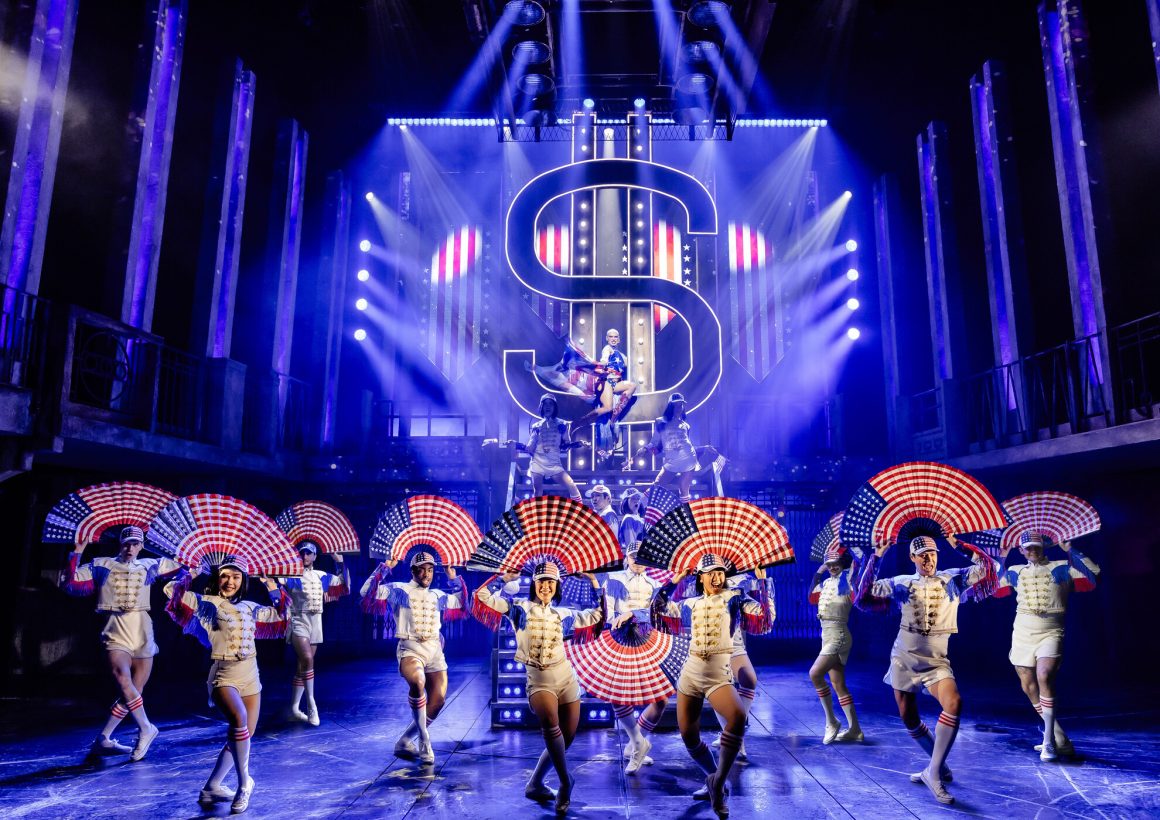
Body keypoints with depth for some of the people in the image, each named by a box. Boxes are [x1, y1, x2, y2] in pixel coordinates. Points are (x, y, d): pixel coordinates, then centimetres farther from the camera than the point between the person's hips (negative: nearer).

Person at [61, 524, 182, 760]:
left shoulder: (149, 566, 12)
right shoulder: (102, 566, 7)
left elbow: (178, 568, 25)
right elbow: (71, 585, 2)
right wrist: (76, 555, -3)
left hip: (143, 637, 3)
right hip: (116, 636, -3)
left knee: (133, 695, 5)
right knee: (124, 681, -27)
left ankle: (103, 740, 19)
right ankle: (146, 729, -12)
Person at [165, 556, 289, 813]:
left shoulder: (251, 608, 10)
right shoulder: (207, 603, -4)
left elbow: (281, 616, 24)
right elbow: (172, 590, -11)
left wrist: (275, 592, 17)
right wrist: (189, 575, 0)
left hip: (250, 675, 6)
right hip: (224, 675, -6)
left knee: (243, 735, 9)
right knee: (239, 719, -32)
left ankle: (211, 788, 25)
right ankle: (244, 782, -16)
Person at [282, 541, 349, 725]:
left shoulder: (321, 576, 9)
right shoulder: (292, 575, -5)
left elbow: (345, 584, 14)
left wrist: (341, 563, 7)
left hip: (316, 623, 5)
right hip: (299, 621, -5)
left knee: (302, 666, 9)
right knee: (307, 660, -24)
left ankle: (294, 708, 16)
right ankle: (311, 704, -15)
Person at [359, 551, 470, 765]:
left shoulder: (438, 596, 19)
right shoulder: (398, 590, 5)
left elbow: (462, 607, 30)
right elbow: (368, 594, -4)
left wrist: (455, 579, 25)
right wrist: (385, 568, -5)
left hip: (435, 650, 5)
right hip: (410, 649, -5)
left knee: (438, 700, -8)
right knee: (417, 681, -35)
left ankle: (405, 741, 10)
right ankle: (423, 739, -19)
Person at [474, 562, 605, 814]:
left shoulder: (563, 614, 9)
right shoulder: (520, 607, 1)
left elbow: (598, 616, 20)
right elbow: (482, 596, -5)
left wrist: (594, 582, 15)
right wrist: (506, 578, -1)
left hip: (567, 680, 4)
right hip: (538, 682, -4)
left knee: (564, 739, 6)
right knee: (550, 722, -33)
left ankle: (535, 785, 28)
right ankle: (566, 781, -17)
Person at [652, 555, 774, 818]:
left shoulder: (734, 598, 2)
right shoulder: (690, 605, 11)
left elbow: (765, 619, -8)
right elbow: (658, 610, 16)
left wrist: (762, 582, -9)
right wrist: (672, 582, 13)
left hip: (719, 673, -4)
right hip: (690, 672, 4)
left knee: (738, 716, -32)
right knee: (688, 735, 7)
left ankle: (717, 781, -17)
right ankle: (715, 780, 31)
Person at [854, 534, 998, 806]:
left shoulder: (953, 579, -1)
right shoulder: (901, 583, 1)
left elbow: (989, 569, -9)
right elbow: (863, 595, -2)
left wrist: (960, 546, -16)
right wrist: (876, 558, -7)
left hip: (935, 661, -2)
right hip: (903, 659, 2)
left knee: (954, 703, -28)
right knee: (909, 719, 10)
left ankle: (934, 772, -18)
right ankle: (939, 764, 35)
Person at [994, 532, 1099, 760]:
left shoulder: (1061, 568, 3)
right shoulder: (1015, 572, 12)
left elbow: (1092, 574, -6)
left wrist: (1069, 550, -4)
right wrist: (1002, 560, 16)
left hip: (1050, 633, -4)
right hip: (1022, 633, 4)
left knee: (1044, 677, -26)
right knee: (1029, 687, 5)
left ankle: (1049, 742, -18)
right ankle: (1060, 740, 19)